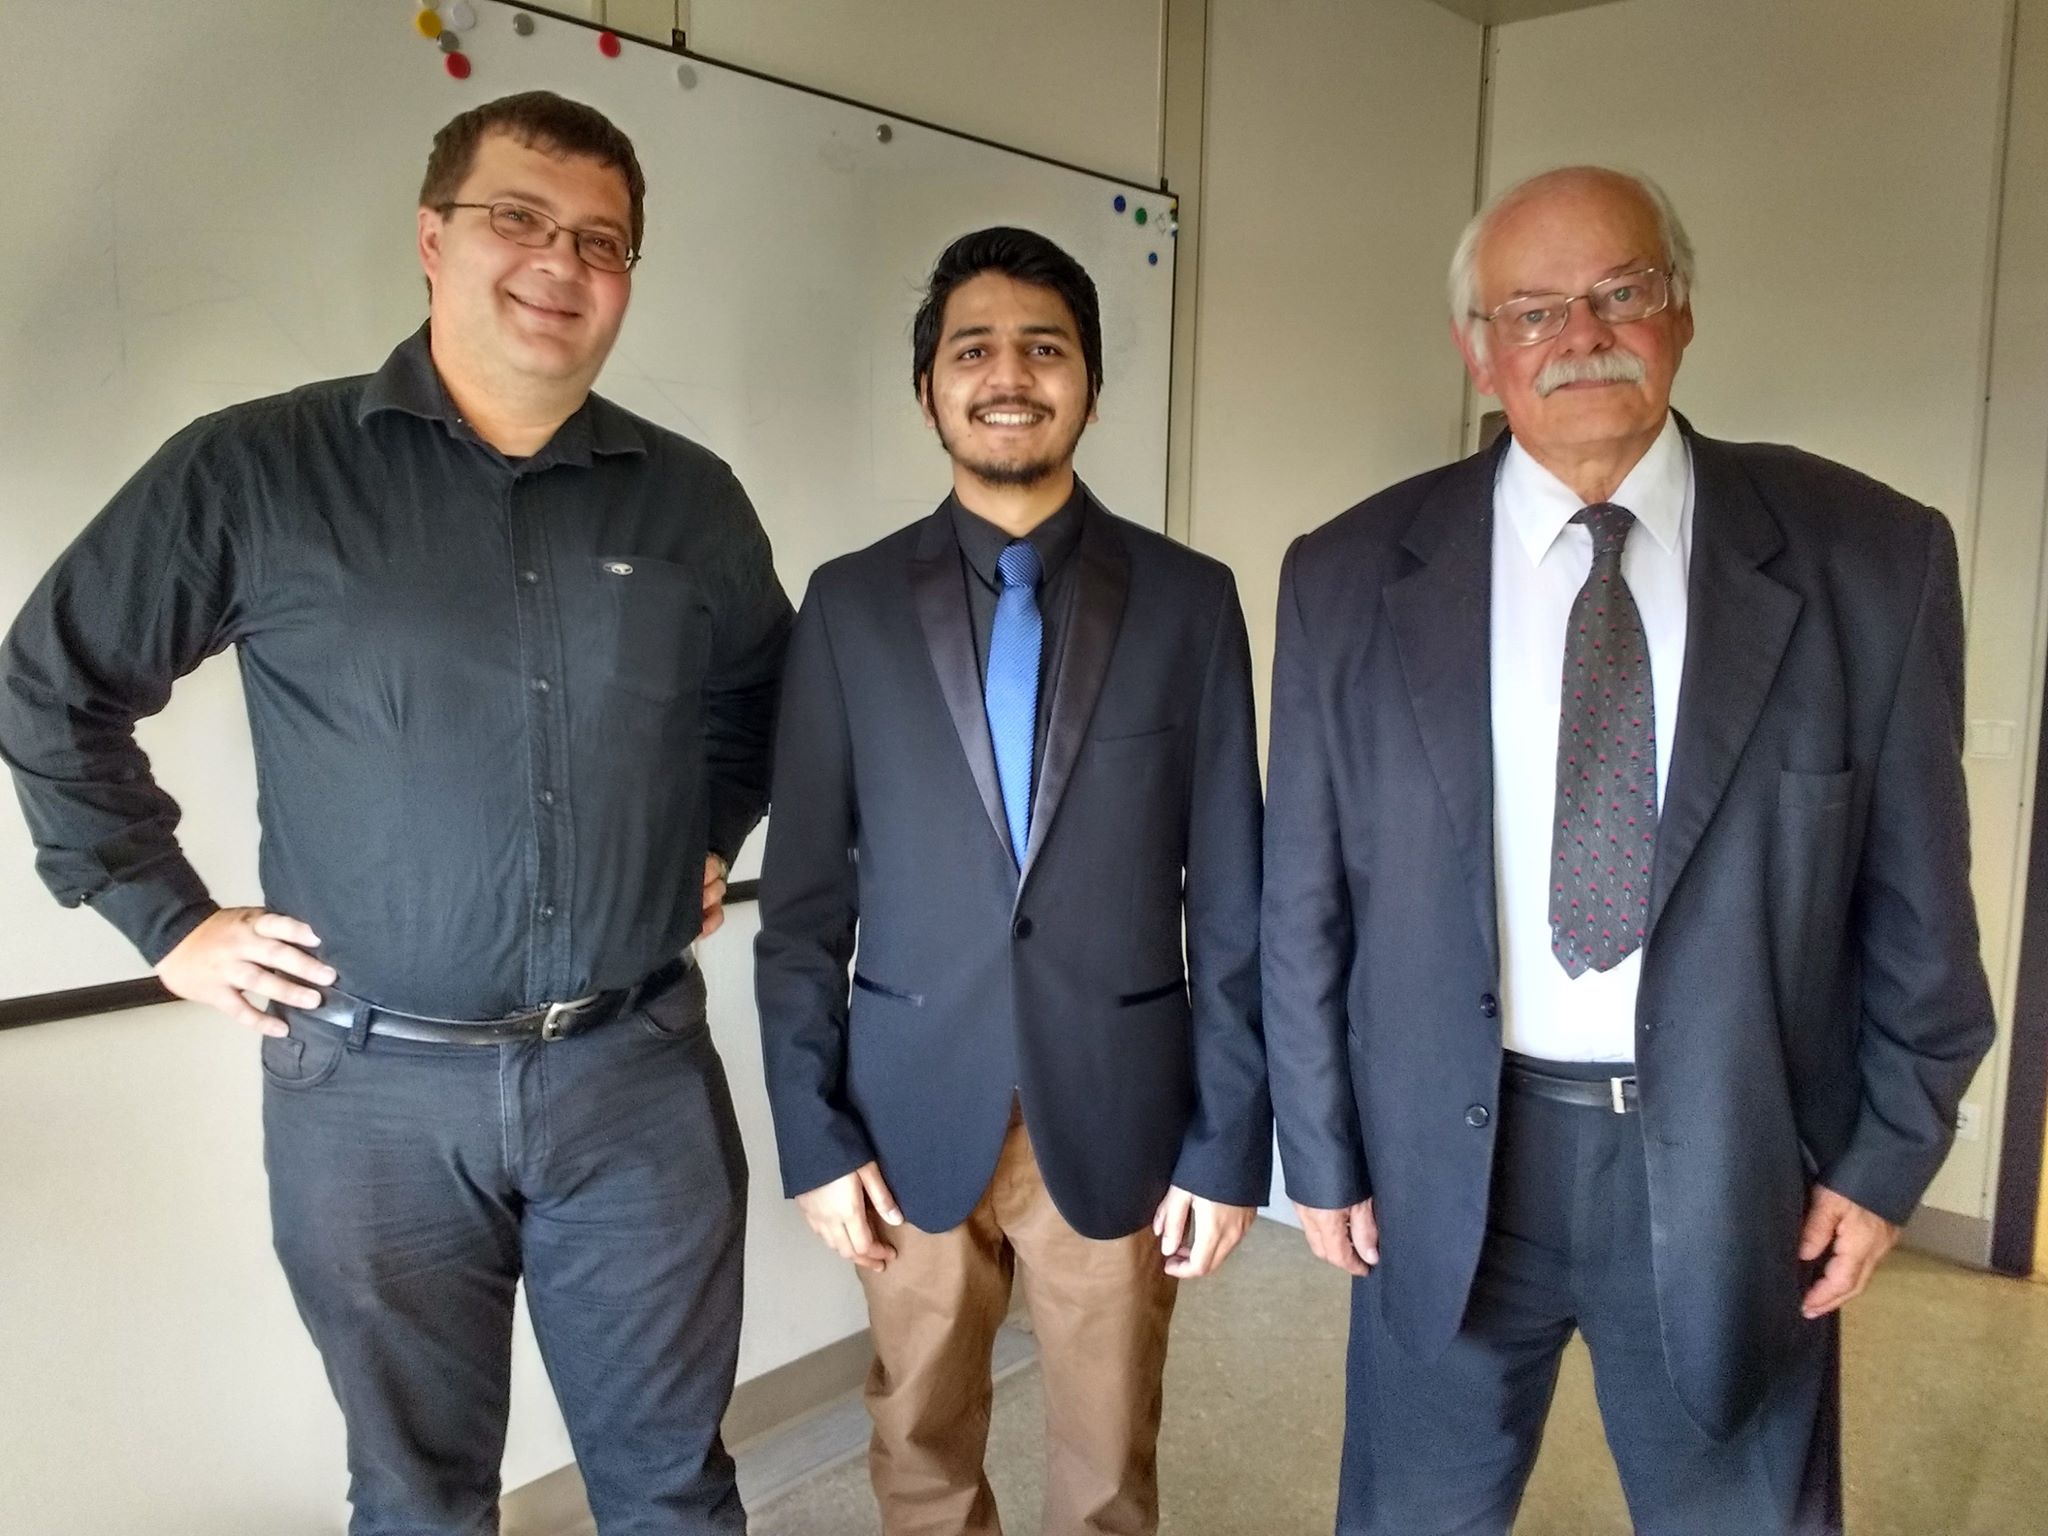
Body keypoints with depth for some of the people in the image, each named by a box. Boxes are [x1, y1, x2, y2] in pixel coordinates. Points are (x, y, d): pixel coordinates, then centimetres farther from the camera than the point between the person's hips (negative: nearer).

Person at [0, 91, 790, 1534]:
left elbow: (762, 689, 20)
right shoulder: (254, 469, -6)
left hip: (638, 1073, 2)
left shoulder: (689, 496, 2)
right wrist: (169, 918, 1)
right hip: (378, 1089, -1)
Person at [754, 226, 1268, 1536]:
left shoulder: (1189, 599, -2)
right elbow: (805, 895, 0)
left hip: (1118, 1112, 0)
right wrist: (815, 1128, -3)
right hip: (915, 1111, 1)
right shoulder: (851, 604, -1)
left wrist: (1231, 1138, -3)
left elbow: (1230, 896, -2)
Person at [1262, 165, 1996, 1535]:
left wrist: (1889, 1151, 1)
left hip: (1733, 1159, 0)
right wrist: (1323, 1152, 1)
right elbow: (1308, 901, -1)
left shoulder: (1871, 558, -5)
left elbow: (1916, 897, 1)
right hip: (1449, 1155, 1)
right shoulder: (1352, 578, -5)